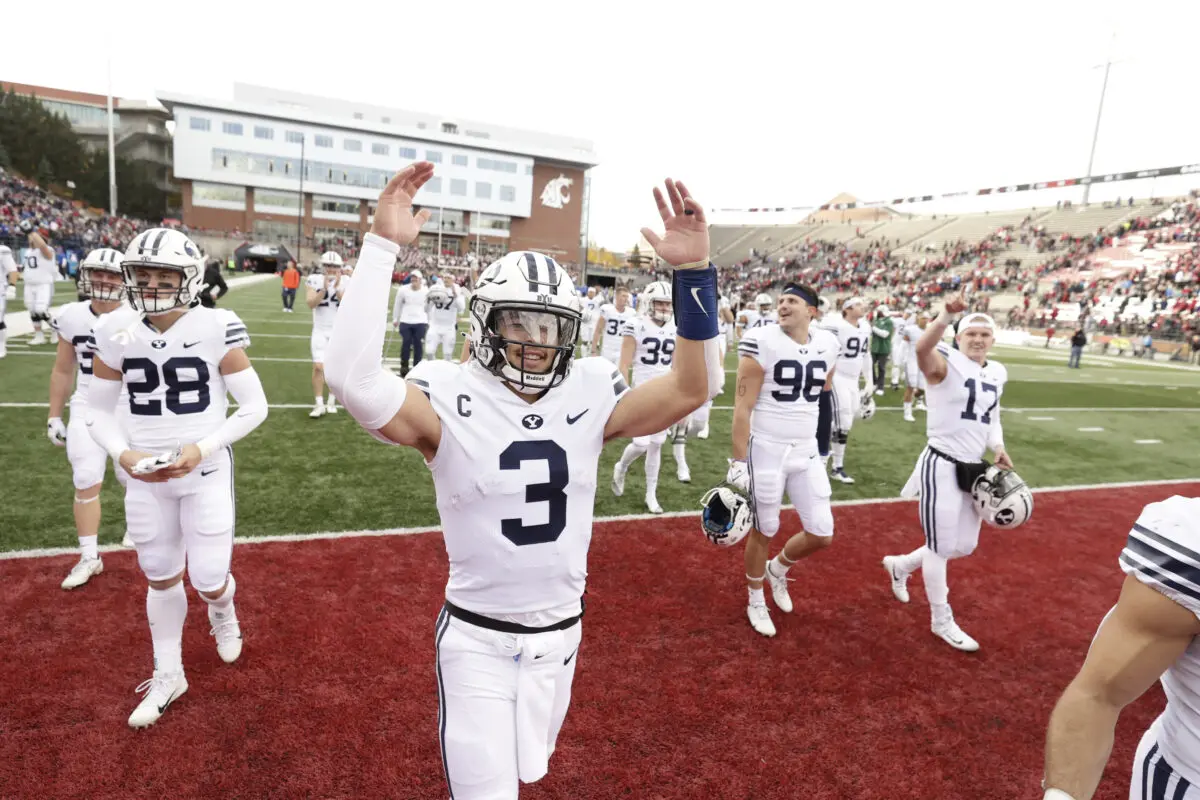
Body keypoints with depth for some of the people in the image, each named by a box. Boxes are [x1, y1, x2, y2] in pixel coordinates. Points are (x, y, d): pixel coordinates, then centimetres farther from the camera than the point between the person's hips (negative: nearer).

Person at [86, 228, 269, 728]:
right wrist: (124, 454, -12)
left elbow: (254, 407, -10)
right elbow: (98, 410, 6)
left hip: (206, 472, -3)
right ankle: (168, 674, 37)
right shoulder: (116, 332, -3)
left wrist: (201, 449, -19)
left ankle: (222, 609, 41)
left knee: (208, 580, 2)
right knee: (160, 578, 16)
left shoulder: (216, 329, -14)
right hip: (146, 477, 3)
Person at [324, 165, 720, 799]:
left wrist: (694, 272, -23)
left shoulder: (590, 395, -7)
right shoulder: (451, 399, -17)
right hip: (477, 640, -4)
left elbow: (691, 389, -15)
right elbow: (352, 380, -34)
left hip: (559, 633, 5)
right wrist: (382, 245, -35)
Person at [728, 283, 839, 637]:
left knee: (822, 534, 7)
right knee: (763, 532, 9)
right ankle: (756, 602, 33)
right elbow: (743, 407, -14)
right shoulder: (761, 341, -13)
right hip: (766, 450, -5)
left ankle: (778, 569, 38)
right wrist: (737, 462, -16)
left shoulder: (828, 344, 4)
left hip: (806, 452, 5)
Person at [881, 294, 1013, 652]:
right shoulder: (946, 363, -12)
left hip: (974, 468, 7)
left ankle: (900, 565, 42)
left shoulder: (997, 373, 9)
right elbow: (922, 348, -37)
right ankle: (942, 621, 25)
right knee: (941, 547, 5)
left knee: (964, 546, 17)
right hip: (941, 466, -7)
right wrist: (947, 315, -52)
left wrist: (998, 447, 4)